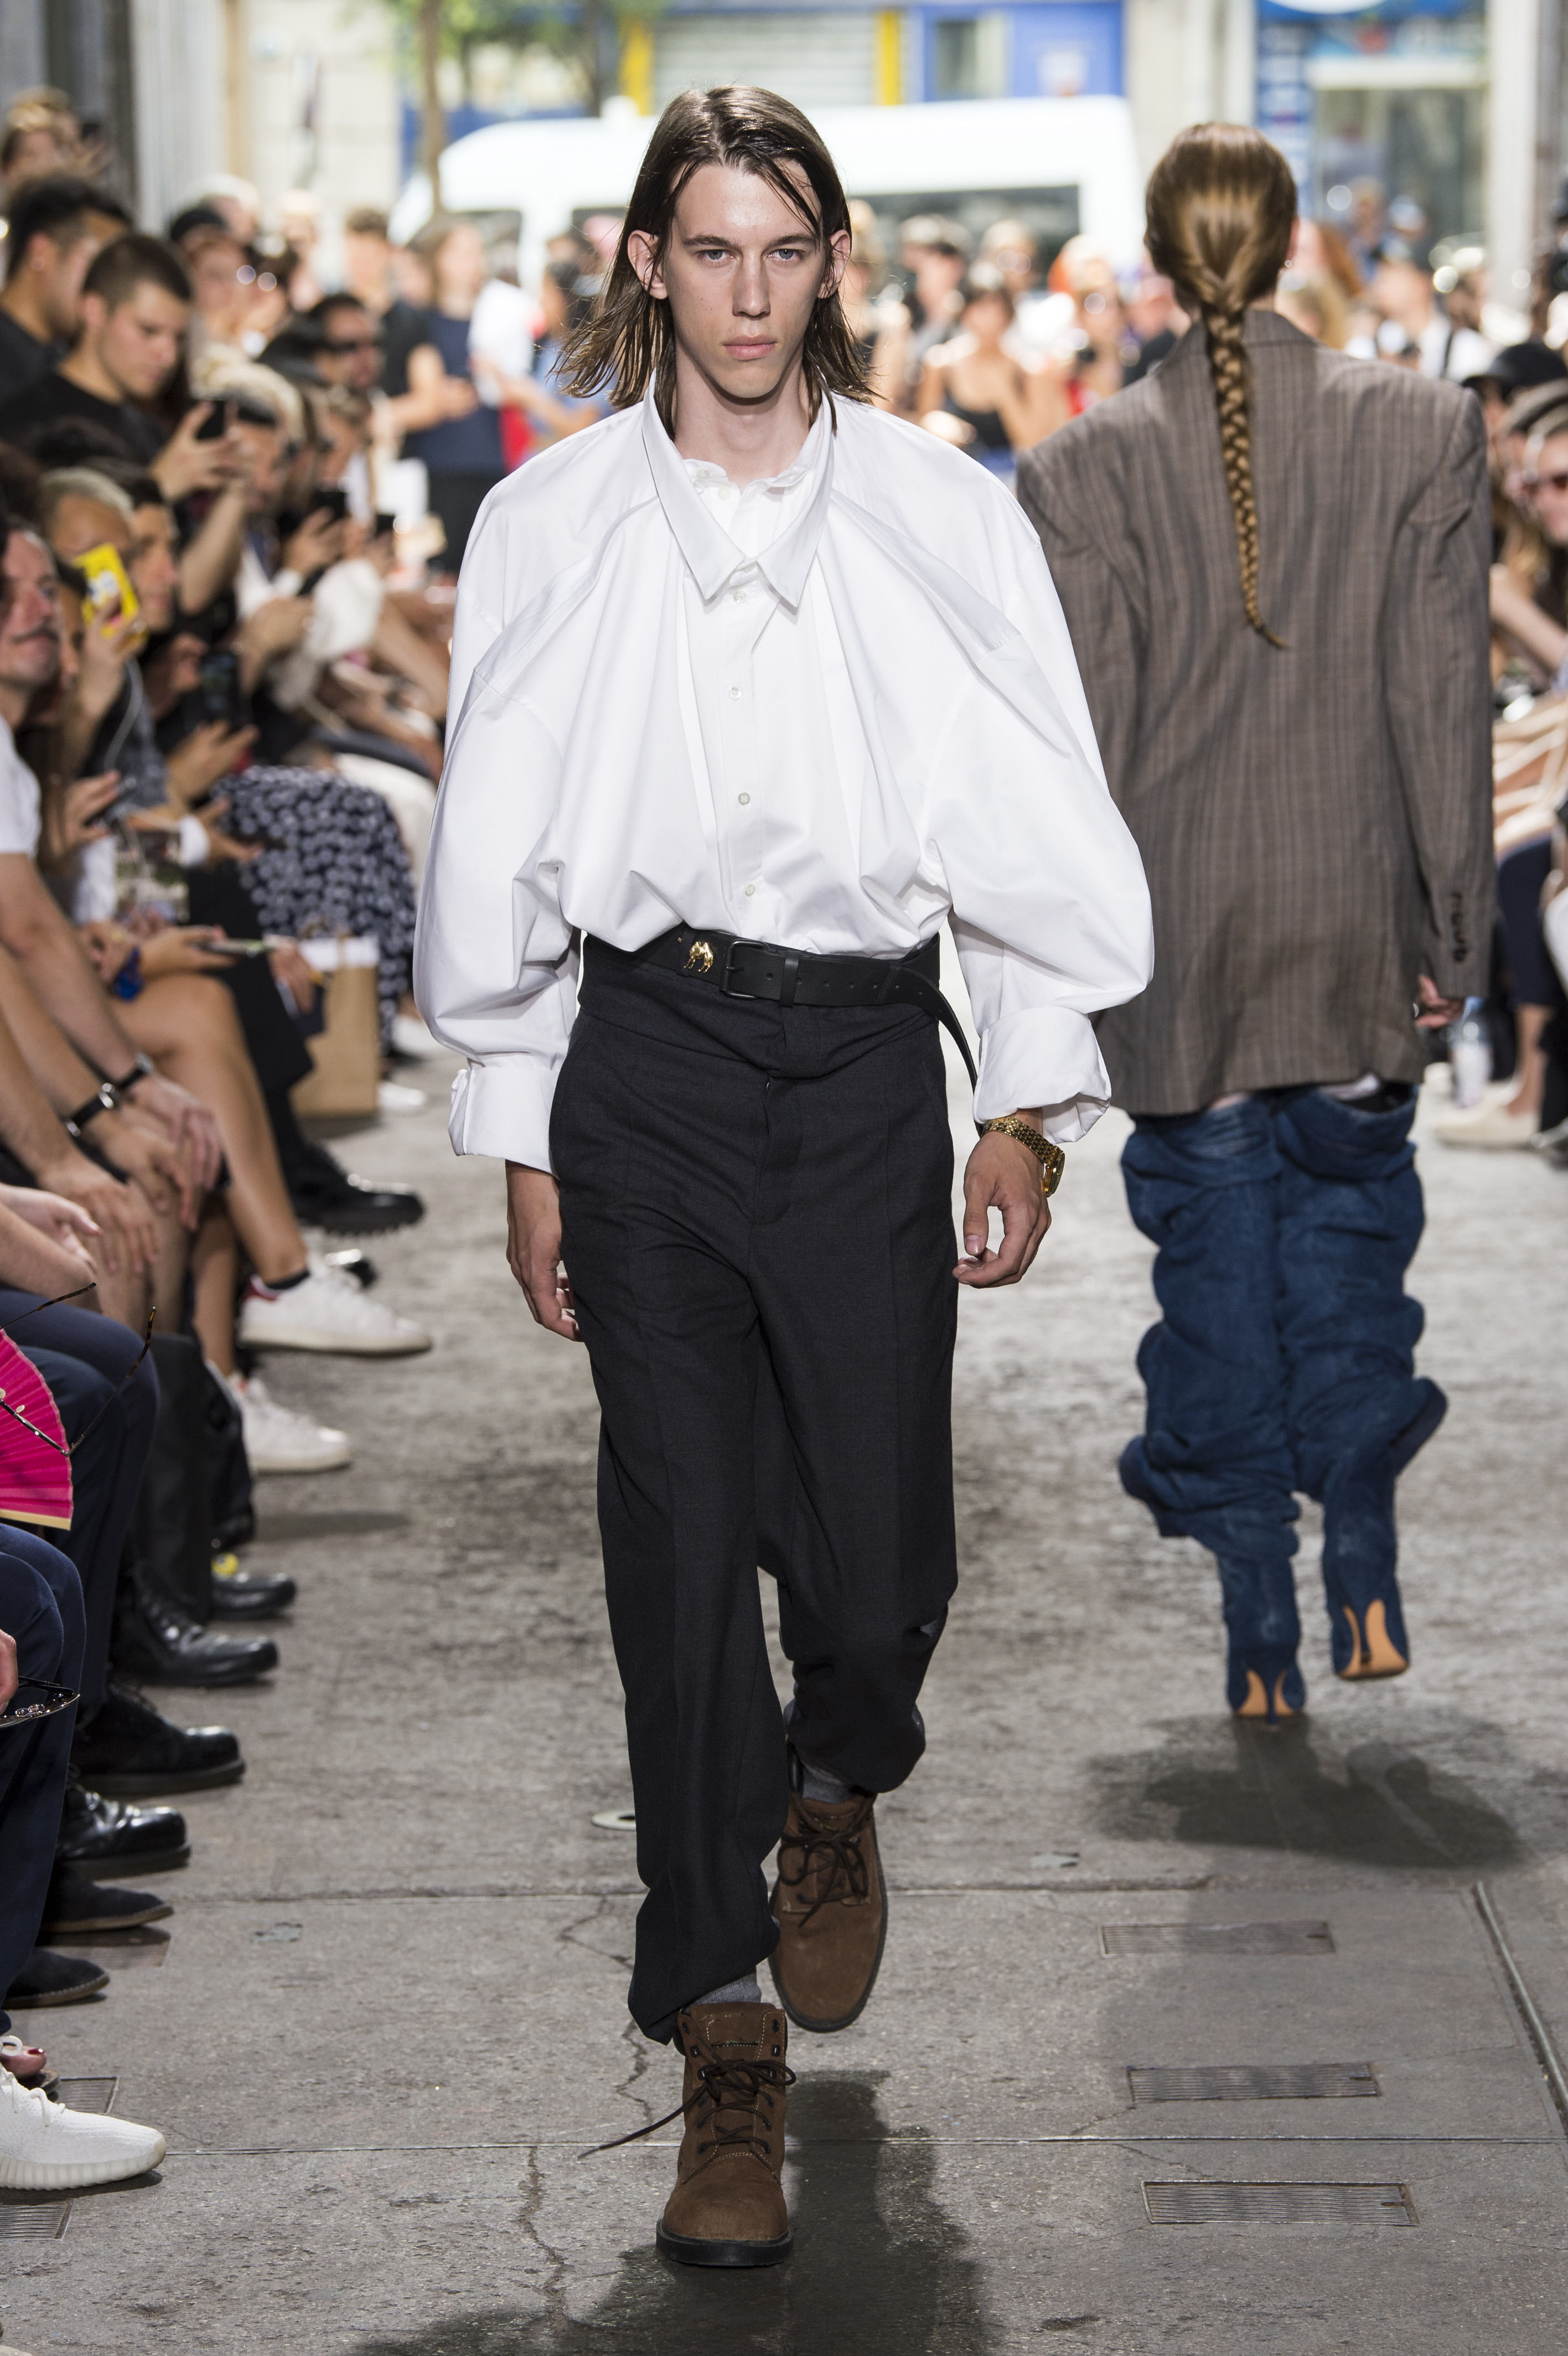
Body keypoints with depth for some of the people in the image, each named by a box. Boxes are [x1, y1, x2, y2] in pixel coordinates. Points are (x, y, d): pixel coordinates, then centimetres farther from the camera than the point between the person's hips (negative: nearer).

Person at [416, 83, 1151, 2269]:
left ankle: (836, 1786, 38)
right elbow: (503, 850, 7)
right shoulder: (551, 527, 3)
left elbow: (1036, 822, 6)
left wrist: (1030, 1102, 2)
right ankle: (726, 2039, 8)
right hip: (646, 1048, 0)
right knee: (681, 1544, -2)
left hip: (867, 1051, 0)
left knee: (877, 1553, 0)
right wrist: (521, 1139, 6)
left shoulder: (939, 515, 2)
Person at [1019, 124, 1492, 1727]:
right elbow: (1444, 697, -4)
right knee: (1348, 1206, 19)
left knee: (1216, 1248, 9)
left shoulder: (1087, 466, -7)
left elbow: (1082, 731, -6)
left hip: (1183, 937, -1)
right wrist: (1458, 922, 2)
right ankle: (1360, 1539, 10)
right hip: (1360, 928, 1)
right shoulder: (1422, 431, -5)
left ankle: (1259, 1624, 11)